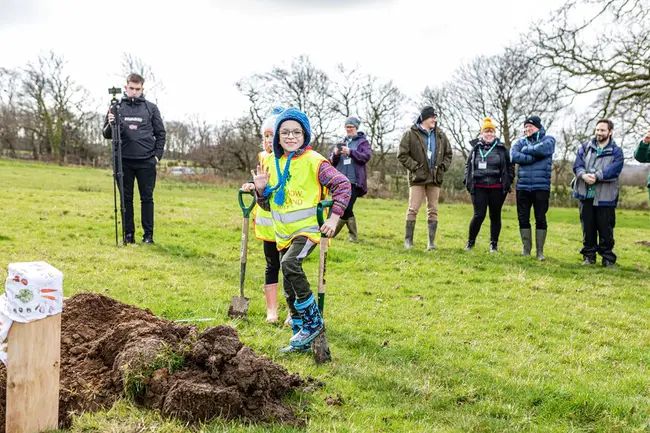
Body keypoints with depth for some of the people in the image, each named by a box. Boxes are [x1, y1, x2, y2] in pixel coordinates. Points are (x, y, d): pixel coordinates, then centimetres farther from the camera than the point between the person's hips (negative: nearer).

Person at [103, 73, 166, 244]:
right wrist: (110, 125, -14)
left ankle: (148, 235, 10)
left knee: (147, 198, 3)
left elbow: (160, 133, 9)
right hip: (124, 161, 1)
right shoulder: (116, 107, 6)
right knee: (126, 198, 6)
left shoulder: (151, 108, 6)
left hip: (146, 161, -1)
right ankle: (128, 234, 14)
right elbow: (107, 134, 7)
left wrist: (158, 154, -1)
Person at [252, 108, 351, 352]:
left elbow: (343, 185, -12)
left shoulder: (314, 161, -12)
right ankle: (301, 337, 25)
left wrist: (334, 218, -20)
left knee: (290, 264, -32)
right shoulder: (271, 163, 5)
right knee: (289, 289, 10)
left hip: (309, 228, -7)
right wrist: (261, 189, -9)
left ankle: (313, 322, -18)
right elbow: (268, 205, 12)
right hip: (284, 233, 7)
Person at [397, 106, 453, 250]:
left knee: (433, 210, 6)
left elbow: (448, 154, 19)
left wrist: (443, 167, 4)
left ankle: (431, 241, 11)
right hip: (417, 178, -4)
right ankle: (408, 240, 4)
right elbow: (402, 155, -7)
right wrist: (415, 167, -11)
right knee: (413, 209, -5)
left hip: (435, 178, 5)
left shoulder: (440, 135, 10)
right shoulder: (411, 134, -5)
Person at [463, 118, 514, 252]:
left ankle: (494, 244, 18)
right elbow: (468, 166, 15)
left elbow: (510, 166, 7)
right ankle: (471, 241, 11)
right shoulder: (475, 148, 8)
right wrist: (467, 181, 5)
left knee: (495, 216, 7)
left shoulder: (502, 149, 4)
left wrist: (508, 182, -2)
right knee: (479, 216, -7)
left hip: (496, 188, 0)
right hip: (479, 188, 0)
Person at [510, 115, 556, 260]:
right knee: (523, 218, 6)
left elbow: (541, 149, -19)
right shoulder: (521, 141, 11)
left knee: (540, 219, 1)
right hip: (523, 187, 3)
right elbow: (513, 156, -8)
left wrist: (525, 150, -4)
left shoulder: (548, 140, 4)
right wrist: (534, 158, -15)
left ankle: (540, 251, 10)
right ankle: (526, 248, 18)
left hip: (541, 187, -3)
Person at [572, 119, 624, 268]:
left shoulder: (616, 151, 2)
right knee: (588, 228, 9)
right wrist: (584, 175, -22)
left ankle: (608, 258, 12)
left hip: (605, 196, -2)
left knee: (606, 229, 1)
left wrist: (596, 176, -26)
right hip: (586, 194, 2)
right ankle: (589, 255, 20)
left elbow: (613, 170, -13)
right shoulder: (585, 147, 10)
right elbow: (577, 165, -1)